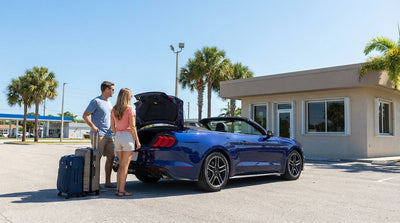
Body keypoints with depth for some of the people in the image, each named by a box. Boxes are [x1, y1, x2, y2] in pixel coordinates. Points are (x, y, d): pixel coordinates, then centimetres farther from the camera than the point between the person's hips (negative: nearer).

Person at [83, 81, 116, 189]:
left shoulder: (109, 103, 17)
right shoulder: (96, 101, -8)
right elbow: (85, 116, -11)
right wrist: (93, 126, -22)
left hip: (108, 135, 9)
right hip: (98, 135, -8)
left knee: (111, 157, 8)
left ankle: (108, 182, 16)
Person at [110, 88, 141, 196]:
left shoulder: (113, 110, 8)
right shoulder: (129, 109, -10)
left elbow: (112, 126, 12)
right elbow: (132, 127, -12)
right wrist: (137, 141, -6)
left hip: (118, 137, 6)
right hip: (128, 137, -6)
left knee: (121, 165, 14)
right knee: (125, 166, -1)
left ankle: (118, 189, 14)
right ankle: (121, 190, 2)